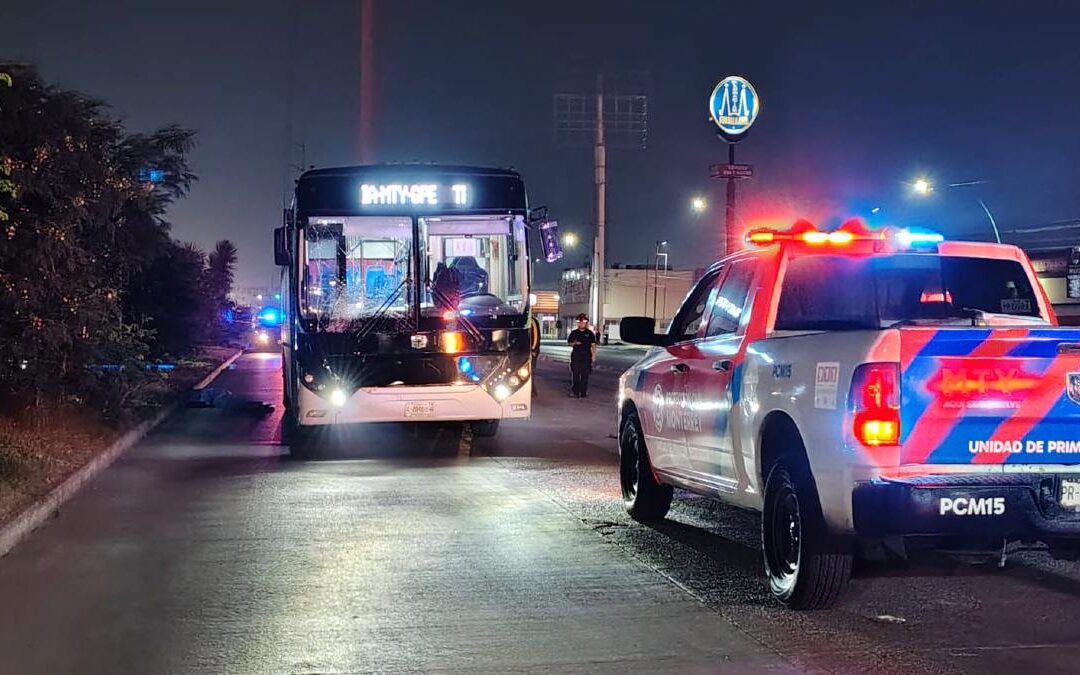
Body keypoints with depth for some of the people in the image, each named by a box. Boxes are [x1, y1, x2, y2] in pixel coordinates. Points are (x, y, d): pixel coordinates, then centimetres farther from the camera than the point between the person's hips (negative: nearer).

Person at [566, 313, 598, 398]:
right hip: (576, 355, 1)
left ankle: (583, 392, 5)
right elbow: (569, 342, 13)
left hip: (586, 356, -1)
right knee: (575, 374, -3)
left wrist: (593, 356, -2)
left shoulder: (590, 333, 6)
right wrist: (574, 343, -9)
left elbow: (593, 345, 6)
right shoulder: (574, 333, 9)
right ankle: (575, 392, 0)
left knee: (585, 375, 0)